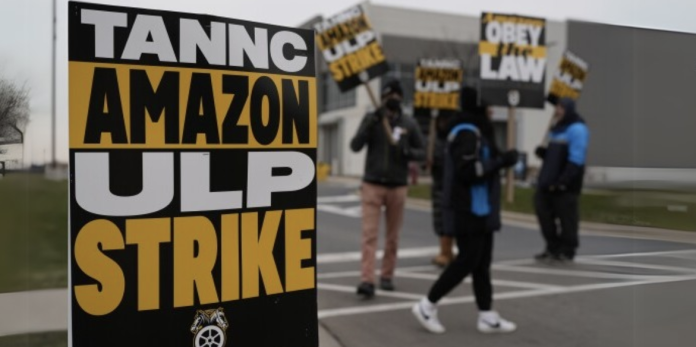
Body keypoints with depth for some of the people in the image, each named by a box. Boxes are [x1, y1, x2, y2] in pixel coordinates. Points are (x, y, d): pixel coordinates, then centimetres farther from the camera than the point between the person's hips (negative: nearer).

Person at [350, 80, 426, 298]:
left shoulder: (409, 124, 4)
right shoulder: (371, 119, 1)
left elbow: (422, 152, 7)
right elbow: (355, 146, -8)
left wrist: (407, 152, -14)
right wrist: (370, 124, -21)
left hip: (397, 187, 2)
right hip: (372, 185, -2)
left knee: (393, 236, 9)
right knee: (370, 234, -8)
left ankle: (387, 276, 22)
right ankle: (367, 281, -9)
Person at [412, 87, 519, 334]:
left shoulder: (477, 131, 16)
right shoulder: (466, 132, -16)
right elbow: (468, 171, -25)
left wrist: (500, 161, 5)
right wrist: (502, 161, -19)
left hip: (480, 210, 10)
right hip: (469, 211, -10)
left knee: (482, 263, 11)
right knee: (468, 261, -4)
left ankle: (487, 317, 18)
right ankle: (427, 305, 7)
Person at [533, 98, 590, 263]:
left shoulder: (577, 129, -9)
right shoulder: (556, 129, 18)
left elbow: (576, 159, -17)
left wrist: (563, 181, -23)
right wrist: (542, 152, 3)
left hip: (565, 185, -8)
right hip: (548, 182, 8)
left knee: (567, 218, 0)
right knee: (544, 213, 9)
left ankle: (567, 252, 12)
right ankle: (553, 248, 22)